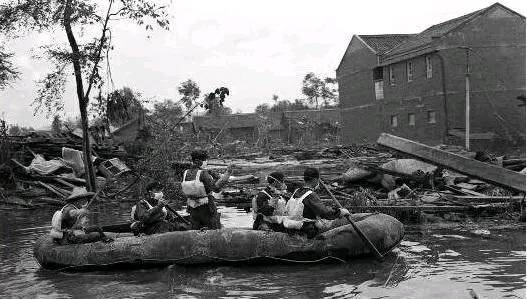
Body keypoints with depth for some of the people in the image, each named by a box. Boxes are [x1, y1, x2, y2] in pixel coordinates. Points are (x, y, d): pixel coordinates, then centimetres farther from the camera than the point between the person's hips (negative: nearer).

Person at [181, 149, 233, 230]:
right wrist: (227, 173, -20)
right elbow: (216, 188, -24)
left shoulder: (186, 173, -3)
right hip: (206, 208, -6)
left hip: (193, 208, 6)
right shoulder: (202, 173, -20)